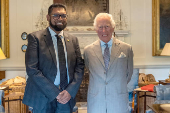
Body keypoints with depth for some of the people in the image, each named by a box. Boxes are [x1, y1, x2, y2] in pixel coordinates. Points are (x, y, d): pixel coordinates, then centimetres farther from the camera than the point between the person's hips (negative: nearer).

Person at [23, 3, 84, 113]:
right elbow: (32, 69, -12)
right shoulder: (35, 37, -5)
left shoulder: (73, 40, 8)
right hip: (44, 98, -3)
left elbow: (80, 67, 4)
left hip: (67, 98, 3)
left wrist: (70, 91, -10)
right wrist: (55, 93, -14)